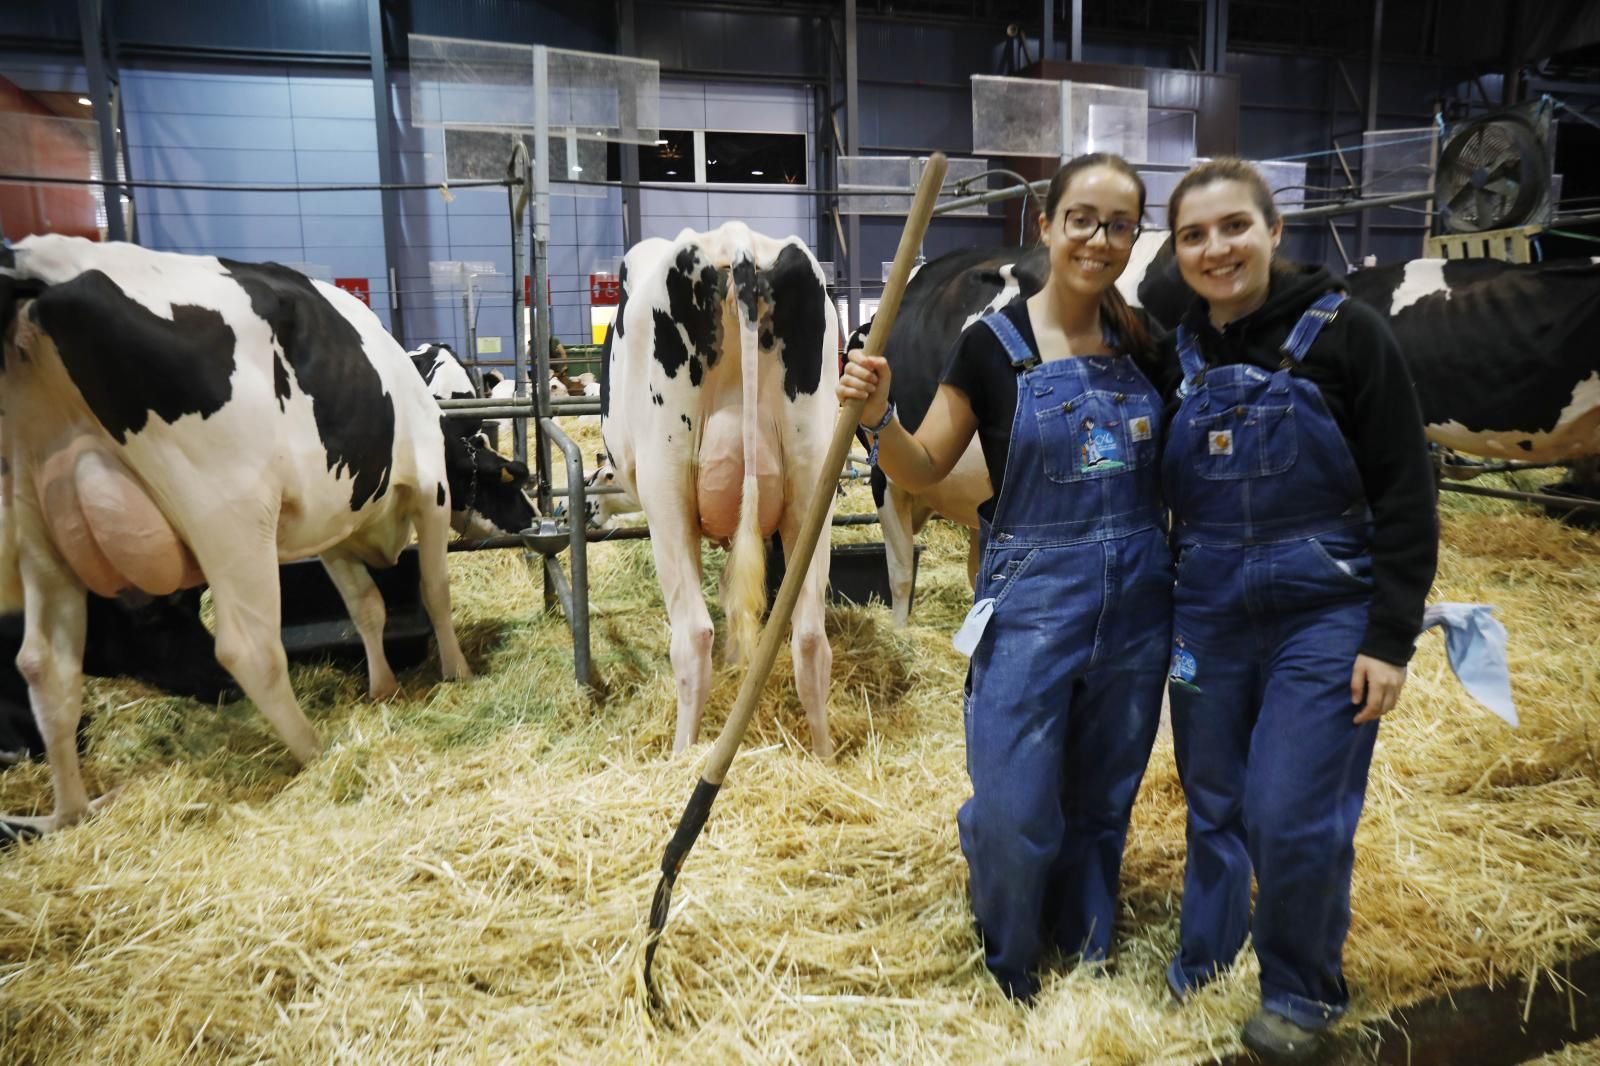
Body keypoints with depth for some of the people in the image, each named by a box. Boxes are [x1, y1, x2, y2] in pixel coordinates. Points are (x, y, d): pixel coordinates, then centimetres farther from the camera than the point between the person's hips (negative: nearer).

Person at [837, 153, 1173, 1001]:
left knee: (1103, 801, 17)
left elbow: (1170, 467, 15)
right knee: (1013, 810, -1)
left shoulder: (1142, 345, 4)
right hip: (1029, 603, -3)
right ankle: (1007, 969, 27)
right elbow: (924, 470, -5)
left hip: (1136, 601, 4)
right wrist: (877, 417, -21)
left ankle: (1087, 954, 40)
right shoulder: (993, 344, -6)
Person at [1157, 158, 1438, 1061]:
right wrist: (1166, 614, 11)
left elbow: (1406, 497, -9)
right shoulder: (1179, 354, 3)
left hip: (1323, 618, -4)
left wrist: (1390, 639, -12)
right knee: (1214, 807, 14)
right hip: (1207, 617, 4)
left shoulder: (1344, 332, -9)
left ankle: (1303, 993, 24)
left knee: (1295, 817, -2)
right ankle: (1203, 961, 35)